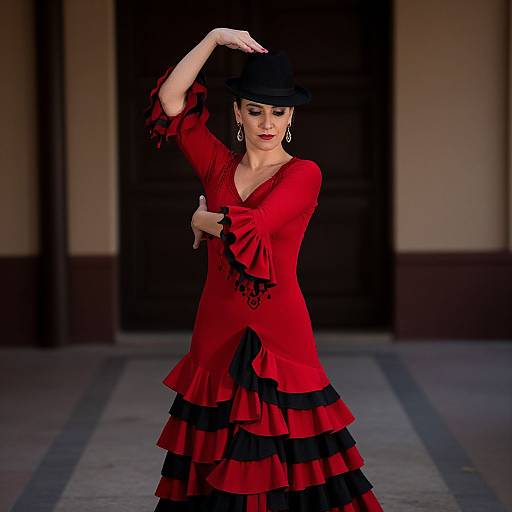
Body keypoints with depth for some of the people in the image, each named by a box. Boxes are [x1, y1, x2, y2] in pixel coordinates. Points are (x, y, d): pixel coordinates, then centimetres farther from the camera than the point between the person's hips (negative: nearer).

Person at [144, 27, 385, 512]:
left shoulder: (304, 174, -3)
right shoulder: (219, 165, 9)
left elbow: (253, 224, -17)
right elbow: (170, 100, 0)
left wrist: (207, 221, 1)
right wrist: (213, 38, -1)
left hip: (279, 334, -4)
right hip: (217, 333, 4)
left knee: (283, 468, -1)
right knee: (214, 469, 7)